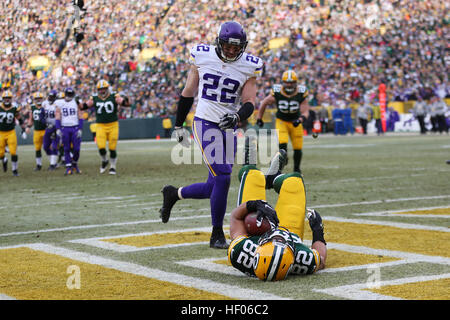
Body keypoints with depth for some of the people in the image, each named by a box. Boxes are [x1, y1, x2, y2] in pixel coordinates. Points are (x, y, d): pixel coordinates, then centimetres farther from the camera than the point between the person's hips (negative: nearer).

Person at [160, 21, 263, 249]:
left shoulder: (248, 66, 1)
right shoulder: (202, 56, -1)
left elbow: (249, 102, -2)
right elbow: (188, 92, 8)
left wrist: (238, 116, -24)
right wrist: (178, 125, 13)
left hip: (228, 128, 3)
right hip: (205, 123, -3)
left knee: (214, 188, 3)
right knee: (222, 178, -14)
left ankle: (173, 194, 32)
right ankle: (217, 235, 2)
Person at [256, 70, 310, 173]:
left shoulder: (301, 94, -17)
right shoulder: (277, 92, -18)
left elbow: (305, 111, -14)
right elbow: (264, 103, -1)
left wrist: (300, 120, -35)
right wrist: (259, 118, 5)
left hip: (295, 122, 2)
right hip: (281, 121, -2)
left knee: (298, 149, 7)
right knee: (282, 145, -22)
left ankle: (297, 169, 33)